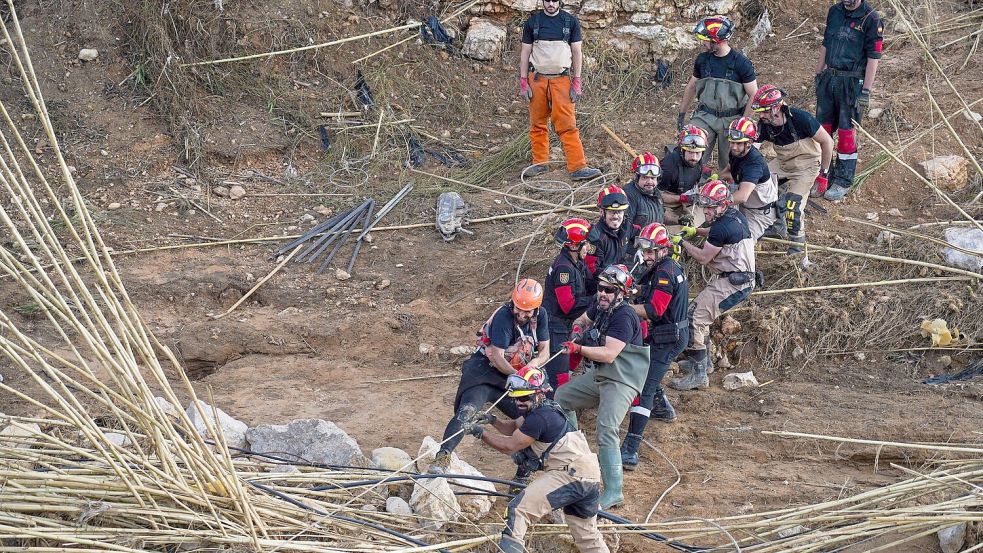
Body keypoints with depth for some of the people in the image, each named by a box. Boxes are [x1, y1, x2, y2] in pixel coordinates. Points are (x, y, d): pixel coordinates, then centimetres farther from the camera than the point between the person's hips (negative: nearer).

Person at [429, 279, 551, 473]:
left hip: (512, 377, 7)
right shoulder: (504, 316, -20)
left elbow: (545, 351, 3)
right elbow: (497, 357, -21)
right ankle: (443, 457, -35)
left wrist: (534, 363, -19)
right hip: (484, 370, -7)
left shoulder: (540, 316, 0)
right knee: (466, 412, -28)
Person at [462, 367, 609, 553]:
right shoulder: (545, 409, 16)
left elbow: (509, 445, -10)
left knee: (517, 509, -17)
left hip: (569, 474, -11)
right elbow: (514, 429, 23)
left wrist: (481, 433, -1)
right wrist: (494, 421, 6)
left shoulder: (539, 418, -14)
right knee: (587, 535, 24)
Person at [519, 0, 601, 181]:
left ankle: (578, 167, -12)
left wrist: (577, 82, -1)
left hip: (562, 79, -2)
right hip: (537, 78, 2)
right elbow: (525, 53, 10)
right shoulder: (532, 22, 7)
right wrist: (523, 82, 3)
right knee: (537, 125, 5)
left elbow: (577, 52, 6)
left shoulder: (571, 22, 6)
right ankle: (540, 163, 16)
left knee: (568, 125, -9)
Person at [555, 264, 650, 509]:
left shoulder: (624, 317, -21)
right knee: (561, 397, 19)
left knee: (606, 430, -23)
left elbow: (610, 354, -29)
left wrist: (579, 348, -32)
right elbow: (583, 320, 29)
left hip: (621, 381, -10)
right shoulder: (600, 307, 7)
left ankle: (614, 491, -24)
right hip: (598, 376, 10)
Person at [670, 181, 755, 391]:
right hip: (742, 279, 11)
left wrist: (682, 242, -1)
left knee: (693, 319, -14)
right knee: (699, 312, 22)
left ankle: (699, 375, -14)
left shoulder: (722, 226, -21)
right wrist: (696, 231, 22)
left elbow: (703, 258, -13)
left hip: (730, 284, -11)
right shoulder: (736, 216, 10)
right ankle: (703, 361, 34)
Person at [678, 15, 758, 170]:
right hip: (704, 116, 3)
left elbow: (753, 96, -8)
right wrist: (681, 114, 19)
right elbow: (691, 87, 17)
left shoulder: (741, 63, -10)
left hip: (731, 120, -3)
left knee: (728, 165, 3)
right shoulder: (703, 59, 3)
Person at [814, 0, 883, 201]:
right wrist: (818, 75, 16)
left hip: (852, 82, -6)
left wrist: (866, 91, -15)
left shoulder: (871, 19, -11)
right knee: (822, 129, 9)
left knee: (846, 132, -1)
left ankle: (843, 182, 8)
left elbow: (873, 58, -12)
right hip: (829, 78, 6)